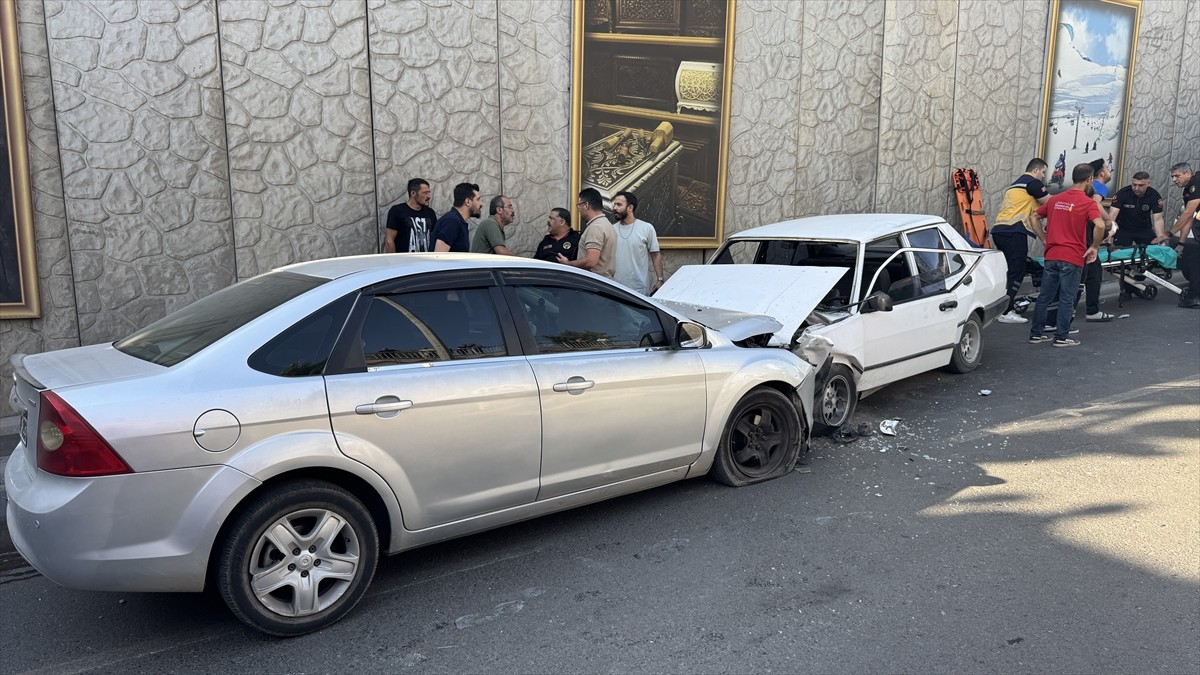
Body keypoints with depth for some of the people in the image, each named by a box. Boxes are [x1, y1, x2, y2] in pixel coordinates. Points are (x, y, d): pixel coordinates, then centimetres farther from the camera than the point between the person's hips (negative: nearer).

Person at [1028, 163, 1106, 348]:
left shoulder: (1055, 199, 9)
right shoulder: (1088, 203, -8)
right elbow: (1099, 225, -23)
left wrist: (1044, 239, 19)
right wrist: (1094, 247, -9)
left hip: (1051, 255, 5)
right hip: (1072, 258, -5)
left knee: (1045, 296, 11)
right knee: (1067, 298, 2)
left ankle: (1036, 333, 15)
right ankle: (1062, 337, 6)